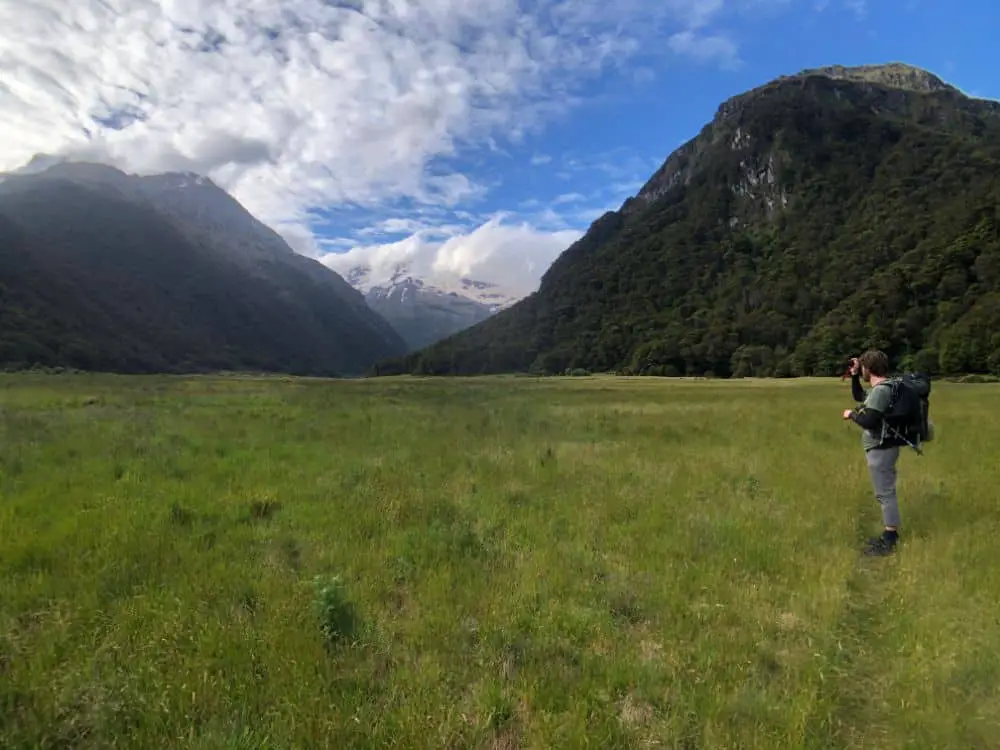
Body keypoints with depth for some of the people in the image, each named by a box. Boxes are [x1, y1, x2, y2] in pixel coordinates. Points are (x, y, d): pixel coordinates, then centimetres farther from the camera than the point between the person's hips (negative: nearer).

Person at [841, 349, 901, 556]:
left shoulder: (880, 390, -20)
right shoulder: (880, 388, 11)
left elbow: (868, 421, -28)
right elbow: (859, 396, 30)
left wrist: (851, 414, -9)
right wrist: (854, 376, 18)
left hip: (881, 449, -11)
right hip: (881, 448, 11)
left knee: (885, 494, -5)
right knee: (886, 493, 15)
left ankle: (889, 542, 0)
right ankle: (889, 535, 24)